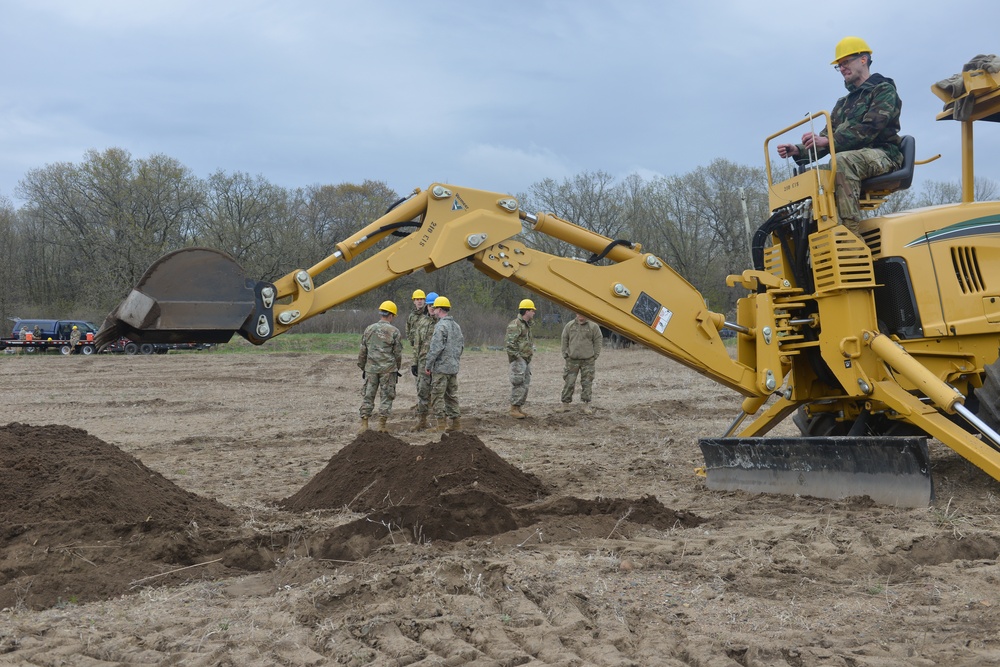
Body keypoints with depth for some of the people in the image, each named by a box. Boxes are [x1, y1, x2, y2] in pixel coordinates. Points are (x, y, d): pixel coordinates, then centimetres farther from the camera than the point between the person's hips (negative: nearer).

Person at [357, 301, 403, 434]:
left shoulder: (369, 329, 5)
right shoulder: (394, 332, -6)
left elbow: (362, 352, 8)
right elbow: (398, 354, -2)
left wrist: (363, 368, 18)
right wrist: (396, 368, 13)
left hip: (371, 368, 3)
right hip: (388, 369, -3)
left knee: (368, 396, 9)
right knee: (386, 397, 5)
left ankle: (364, 424, 7)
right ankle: (381, 425, 4)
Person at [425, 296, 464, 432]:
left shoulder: (441, 326, -15)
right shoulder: (456, 326, 13)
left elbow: (436, 348, -19)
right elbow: (462, 345, 19)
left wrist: (428, 365, -12)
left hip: (441, 367, -8)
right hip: (454, 367, 8)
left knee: (437, 396, -3)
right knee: (452, 395, 14)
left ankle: (442, 424, -5)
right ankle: (456, 423, 15)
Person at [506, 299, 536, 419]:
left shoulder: (527, 325, 17)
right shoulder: (515, 325, -15)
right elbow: (508, 342, -22)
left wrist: (532, 350, 19)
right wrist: (516, 355, -19)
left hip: (527, 359, 10)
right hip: (518, 360, -10)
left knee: (525, 385, 11)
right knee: (518, 384, -10)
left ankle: (520, 407, 17)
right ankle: (514, 409, -7)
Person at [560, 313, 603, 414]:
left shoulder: (593, 326, -2)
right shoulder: (569, 325, 3)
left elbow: (598, 341, 3)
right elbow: (564, 341, 10)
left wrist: (595, 357, 2)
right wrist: (565, 355, 7)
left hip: (588, 361, -1)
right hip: (572, 360, 1)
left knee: (587, 383, 2)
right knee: (569, 383, 0)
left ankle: (586, 406, 9)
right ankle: (565, 404, 7)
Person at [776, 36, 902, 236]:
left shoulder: (884, 90, 2)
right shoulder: (843, 103, 25)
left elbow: (868, 129, -15)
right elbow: (827, 137, 16)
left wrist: (828, 141, -27)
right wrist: (798, 150, -4)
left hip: (883, 154, -7)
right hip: (853, 159, 7)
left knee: (842, 161, -37)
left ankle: (852, 231, -42)